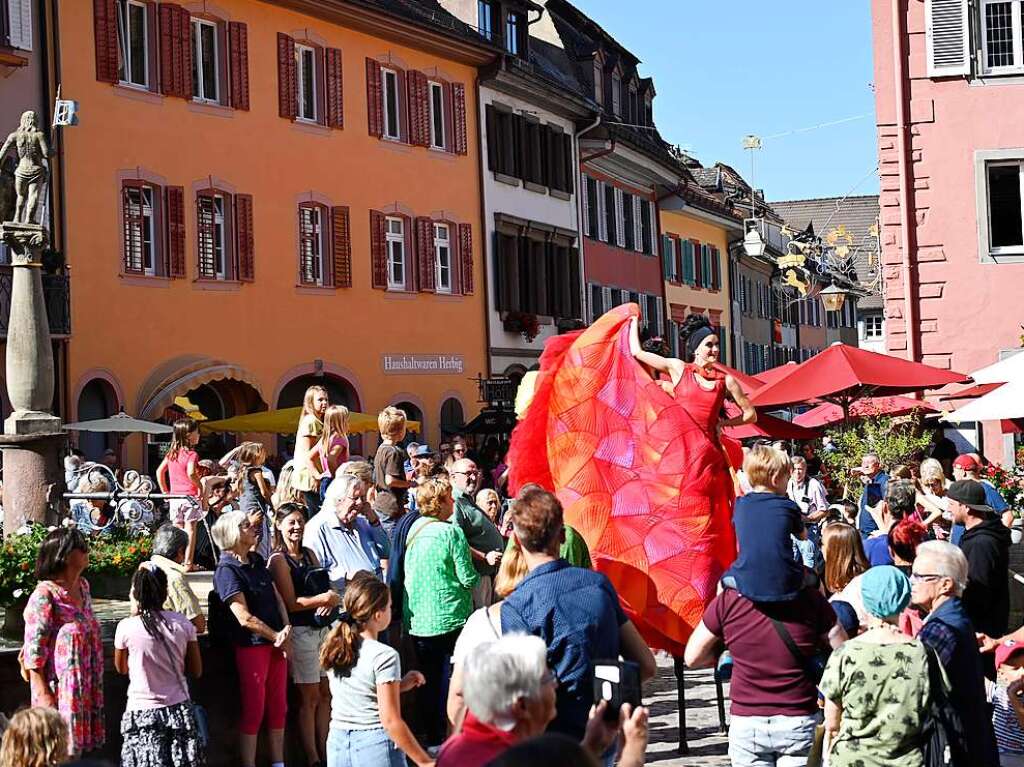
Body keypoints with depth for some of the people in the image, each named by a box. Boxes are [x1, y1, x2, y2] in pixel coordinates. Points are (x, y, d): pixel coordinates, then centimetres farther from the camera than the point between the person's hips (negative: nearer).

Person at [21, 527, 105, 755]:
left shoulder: (83, 586, 7)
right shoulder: (44, 596, -17)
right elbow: (34, 651, -17)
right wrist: (43, 695, -18)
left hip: (85, 689, 8)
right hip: (60, 691, -8)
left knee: (79, 748, 12)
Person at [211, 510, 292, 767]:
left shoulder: (257, 561, 12)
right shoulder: (227, 570, -12)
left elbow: (277, 597, 13)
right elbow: (245, 618, -16)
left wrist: (286, 631, -2)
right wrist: (277, 637, -10)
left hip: (276, 643, 7)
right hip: (251, 646, -7)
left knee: (278, 707, 12)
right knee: (253, 709, -1)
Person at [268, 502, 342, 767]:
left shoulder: (309, 554, 14)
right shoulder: (278, 559, -6)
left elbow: (323, 587, 17)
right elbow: (290, 602, -12)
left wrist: (329, 602, -5)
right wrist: (323, 599, -17)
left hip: (321, 627, 6)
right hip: (299, 631, -6)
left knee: (325, 693, 7)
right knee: (309, 697, -3)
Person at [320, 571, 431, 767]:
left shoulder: (334, 649, 4)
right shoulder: (385, 656, -15)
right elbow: (390, 721, -16)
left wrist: (399, 685, 16)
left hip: (338, 744, 6)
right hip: (375, 744, -6)